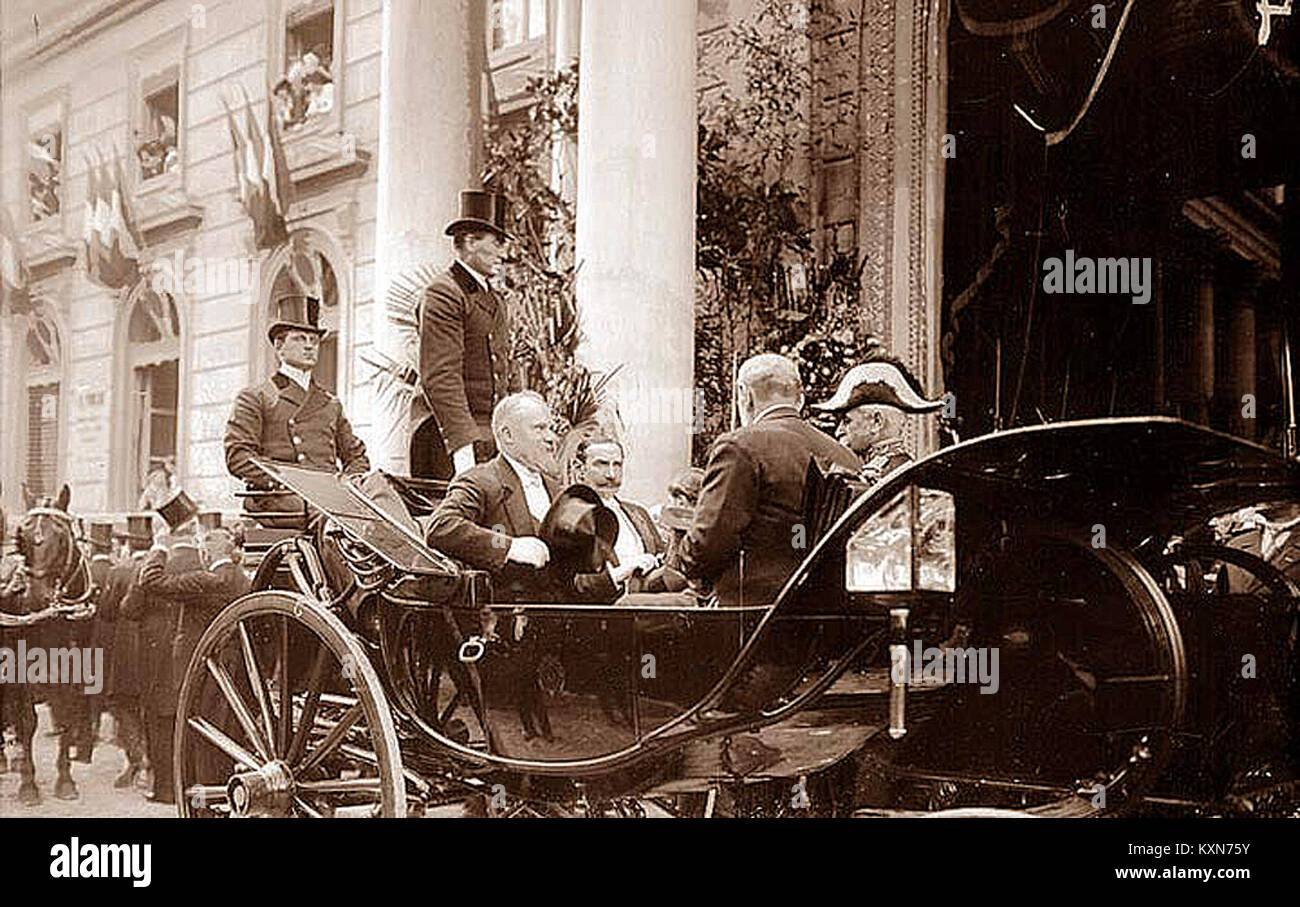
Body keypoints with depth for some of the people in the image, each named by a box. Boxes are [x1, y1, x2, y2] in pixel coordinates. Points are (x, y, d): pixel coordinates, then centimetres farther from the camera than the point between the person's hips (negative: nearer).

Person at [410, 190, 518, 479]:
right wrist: (463, 441, -24)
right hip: (448, 432, -8)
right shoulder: (444, 293, -7)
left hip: (492, 435, 8)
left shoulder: (496, 301, 22)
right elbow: (440, 377, -17)